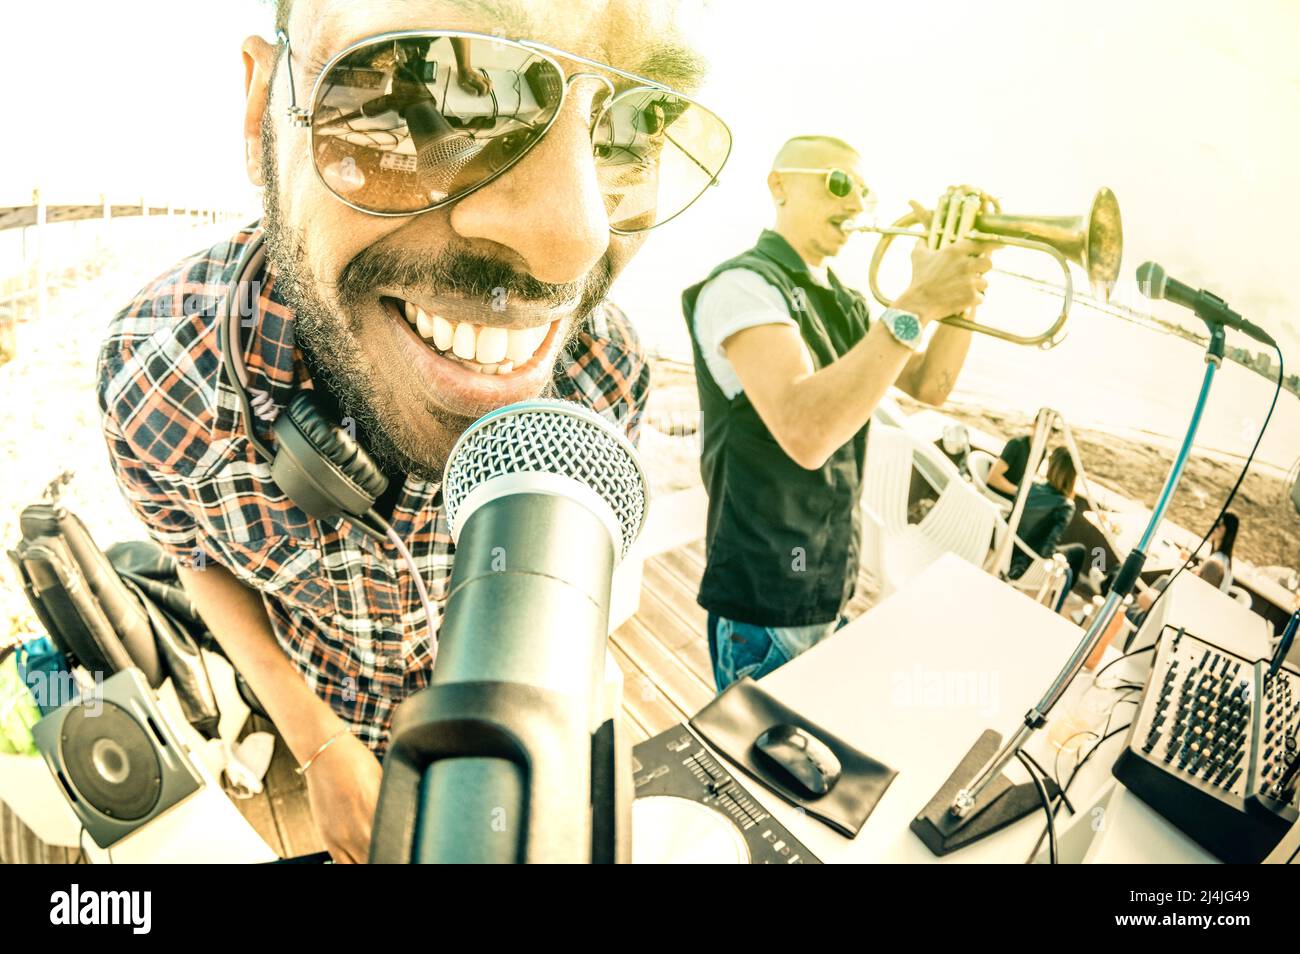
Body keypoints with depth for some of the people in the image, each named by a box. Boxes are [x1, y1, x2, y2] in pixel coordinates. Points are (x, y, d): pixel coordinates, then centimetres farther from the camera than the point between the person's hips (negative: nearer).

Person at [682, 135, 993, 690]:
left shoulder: (843, 301, 13)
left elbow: (928, 386, 7)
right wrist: (916, 306, -31)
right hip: (767, 588, -9)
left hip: (830, 578, 9)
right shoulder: (745, 285, -18)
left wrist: (961, 286, -7)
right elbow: (805, 435, -33)